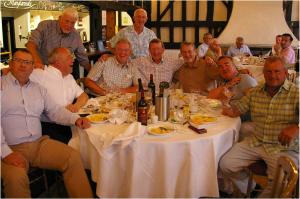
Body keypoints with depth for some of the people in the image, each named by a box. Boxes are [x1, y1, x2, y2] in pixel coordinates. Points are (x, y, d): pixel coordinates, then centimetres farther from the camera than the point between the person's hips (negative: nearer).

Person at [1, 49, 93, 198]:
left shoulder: (38, 88, 18)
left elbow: (55, 110, 15)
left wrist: (75, 119, -5)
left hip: (39, 143, 5)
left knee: (73, 157, -14)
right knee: (16, 177, -34)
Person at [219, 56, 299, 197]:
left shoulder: (295, 93, -7)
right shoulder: (254, 92, 8)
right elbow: (237, 109, 13)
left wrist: (296, 128, -34)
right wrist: (227, 107, -10)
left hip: (284, 148, -4)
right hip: (256, 142, 5)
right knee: (225, 164, -5)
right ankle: (247, 191, 23)